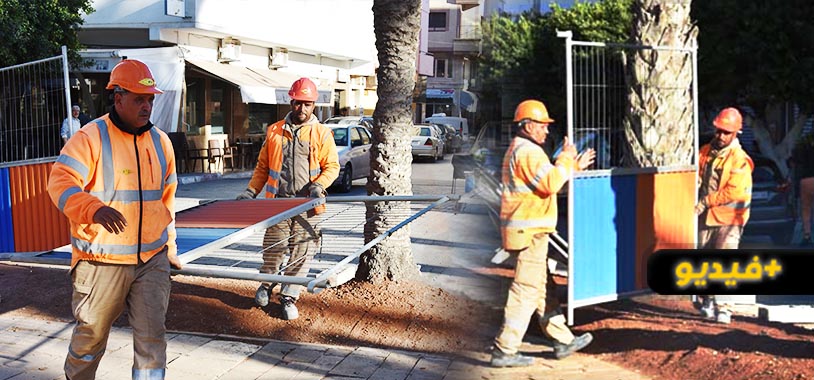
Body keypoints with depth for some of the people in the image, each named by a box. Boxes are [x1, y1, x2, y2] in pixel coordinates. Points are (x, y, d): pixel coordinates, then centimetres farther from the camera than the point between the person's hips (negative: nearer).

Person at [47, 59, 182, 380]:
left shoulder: (160, 142, 10)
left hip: (152, 260, 4)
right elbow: (61, 184, -20)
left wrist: (169, 248, 21)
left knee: (152, 336, -1)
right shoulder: (90, 138, -9)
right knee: (91, 335, 11)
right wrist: (95, 208, -39)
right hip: (102, 262, -4)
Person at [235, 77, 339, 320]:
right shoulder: (274, 131, 12)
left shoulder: (322, 134, 6)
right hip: (278, 202, 1)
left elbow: (332, 166, 5)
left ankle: (289, 298, 11)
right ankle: (266, 284, 31)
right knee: (272, 248, 4)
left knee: (301, 252, -1)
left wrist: (319, 184, -13)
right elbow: (263, 166, 17)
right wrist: (251, 191, 7)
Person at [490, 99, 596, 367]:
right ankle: (504, 350, -5)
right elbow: (551, 184, -23)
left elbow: (547, 180, 25)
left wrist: (575, 166, 21)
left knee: (543, 287, 16)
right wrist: (566, 158, -10)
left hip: (526, 229, 11)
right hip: (530, 231, -11)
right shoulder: (528, 152, -15)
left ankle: (563, 340, 26)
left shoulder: (519, 150, 20)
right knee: (526, 290, -8)